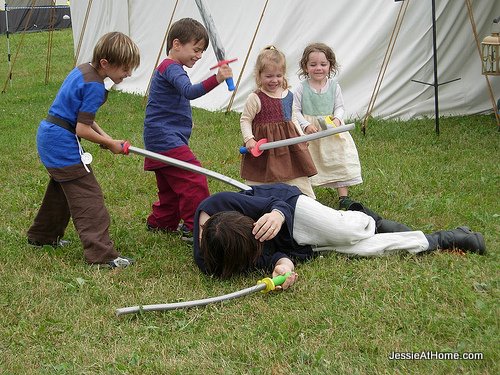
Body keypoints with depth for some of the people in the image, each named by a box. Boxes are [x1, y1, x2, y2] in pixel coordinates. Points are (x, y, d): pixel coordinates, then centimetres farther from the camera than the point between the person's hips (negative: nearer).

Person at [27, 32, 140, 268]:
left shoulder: (83, 70, 9)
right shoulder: (95, 87, -21)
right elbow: (82, 129, -21)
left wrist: (103, 136, 8)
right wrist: (110, 143, -7)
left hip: (48, 136, 10)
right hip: (63, 143, -10)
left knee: (61, 189, 26)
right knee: (88, 198, -9)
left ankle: (42, 236, 42)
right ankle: (101, 254, -12)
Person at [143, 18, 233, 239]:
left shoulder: (169, 68, 20)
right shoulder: (171, 68, -15)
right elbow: (189, 92, -34)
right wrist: (216, 80, -45)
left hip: (161, 141, 11)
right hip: (166, 139, -11)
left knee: (171, 189, 19)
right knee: (195, 181, -15)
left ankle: (159, 223, 31)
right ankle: (194, 228, -12)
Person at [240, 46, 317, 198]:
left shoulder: (288, 95, 7)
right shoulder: (255, 98, -11)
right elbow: (245, 120, -7)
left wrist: (301, 134, 11)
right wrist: (249, 139, -19)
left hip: (289, 144, 5)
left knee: (300, 180, 8)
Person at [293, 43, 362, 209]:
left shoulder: (334, 86, -1)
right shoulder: (302, 88, -7)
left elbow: (339, 107, 4)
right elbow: (295, 110, -6)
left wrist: (337, 119, -17)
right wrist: (306, 125, -19)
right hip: (308, 132, -2)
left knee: (339, 161, 1)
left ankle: (344, 197, 8)